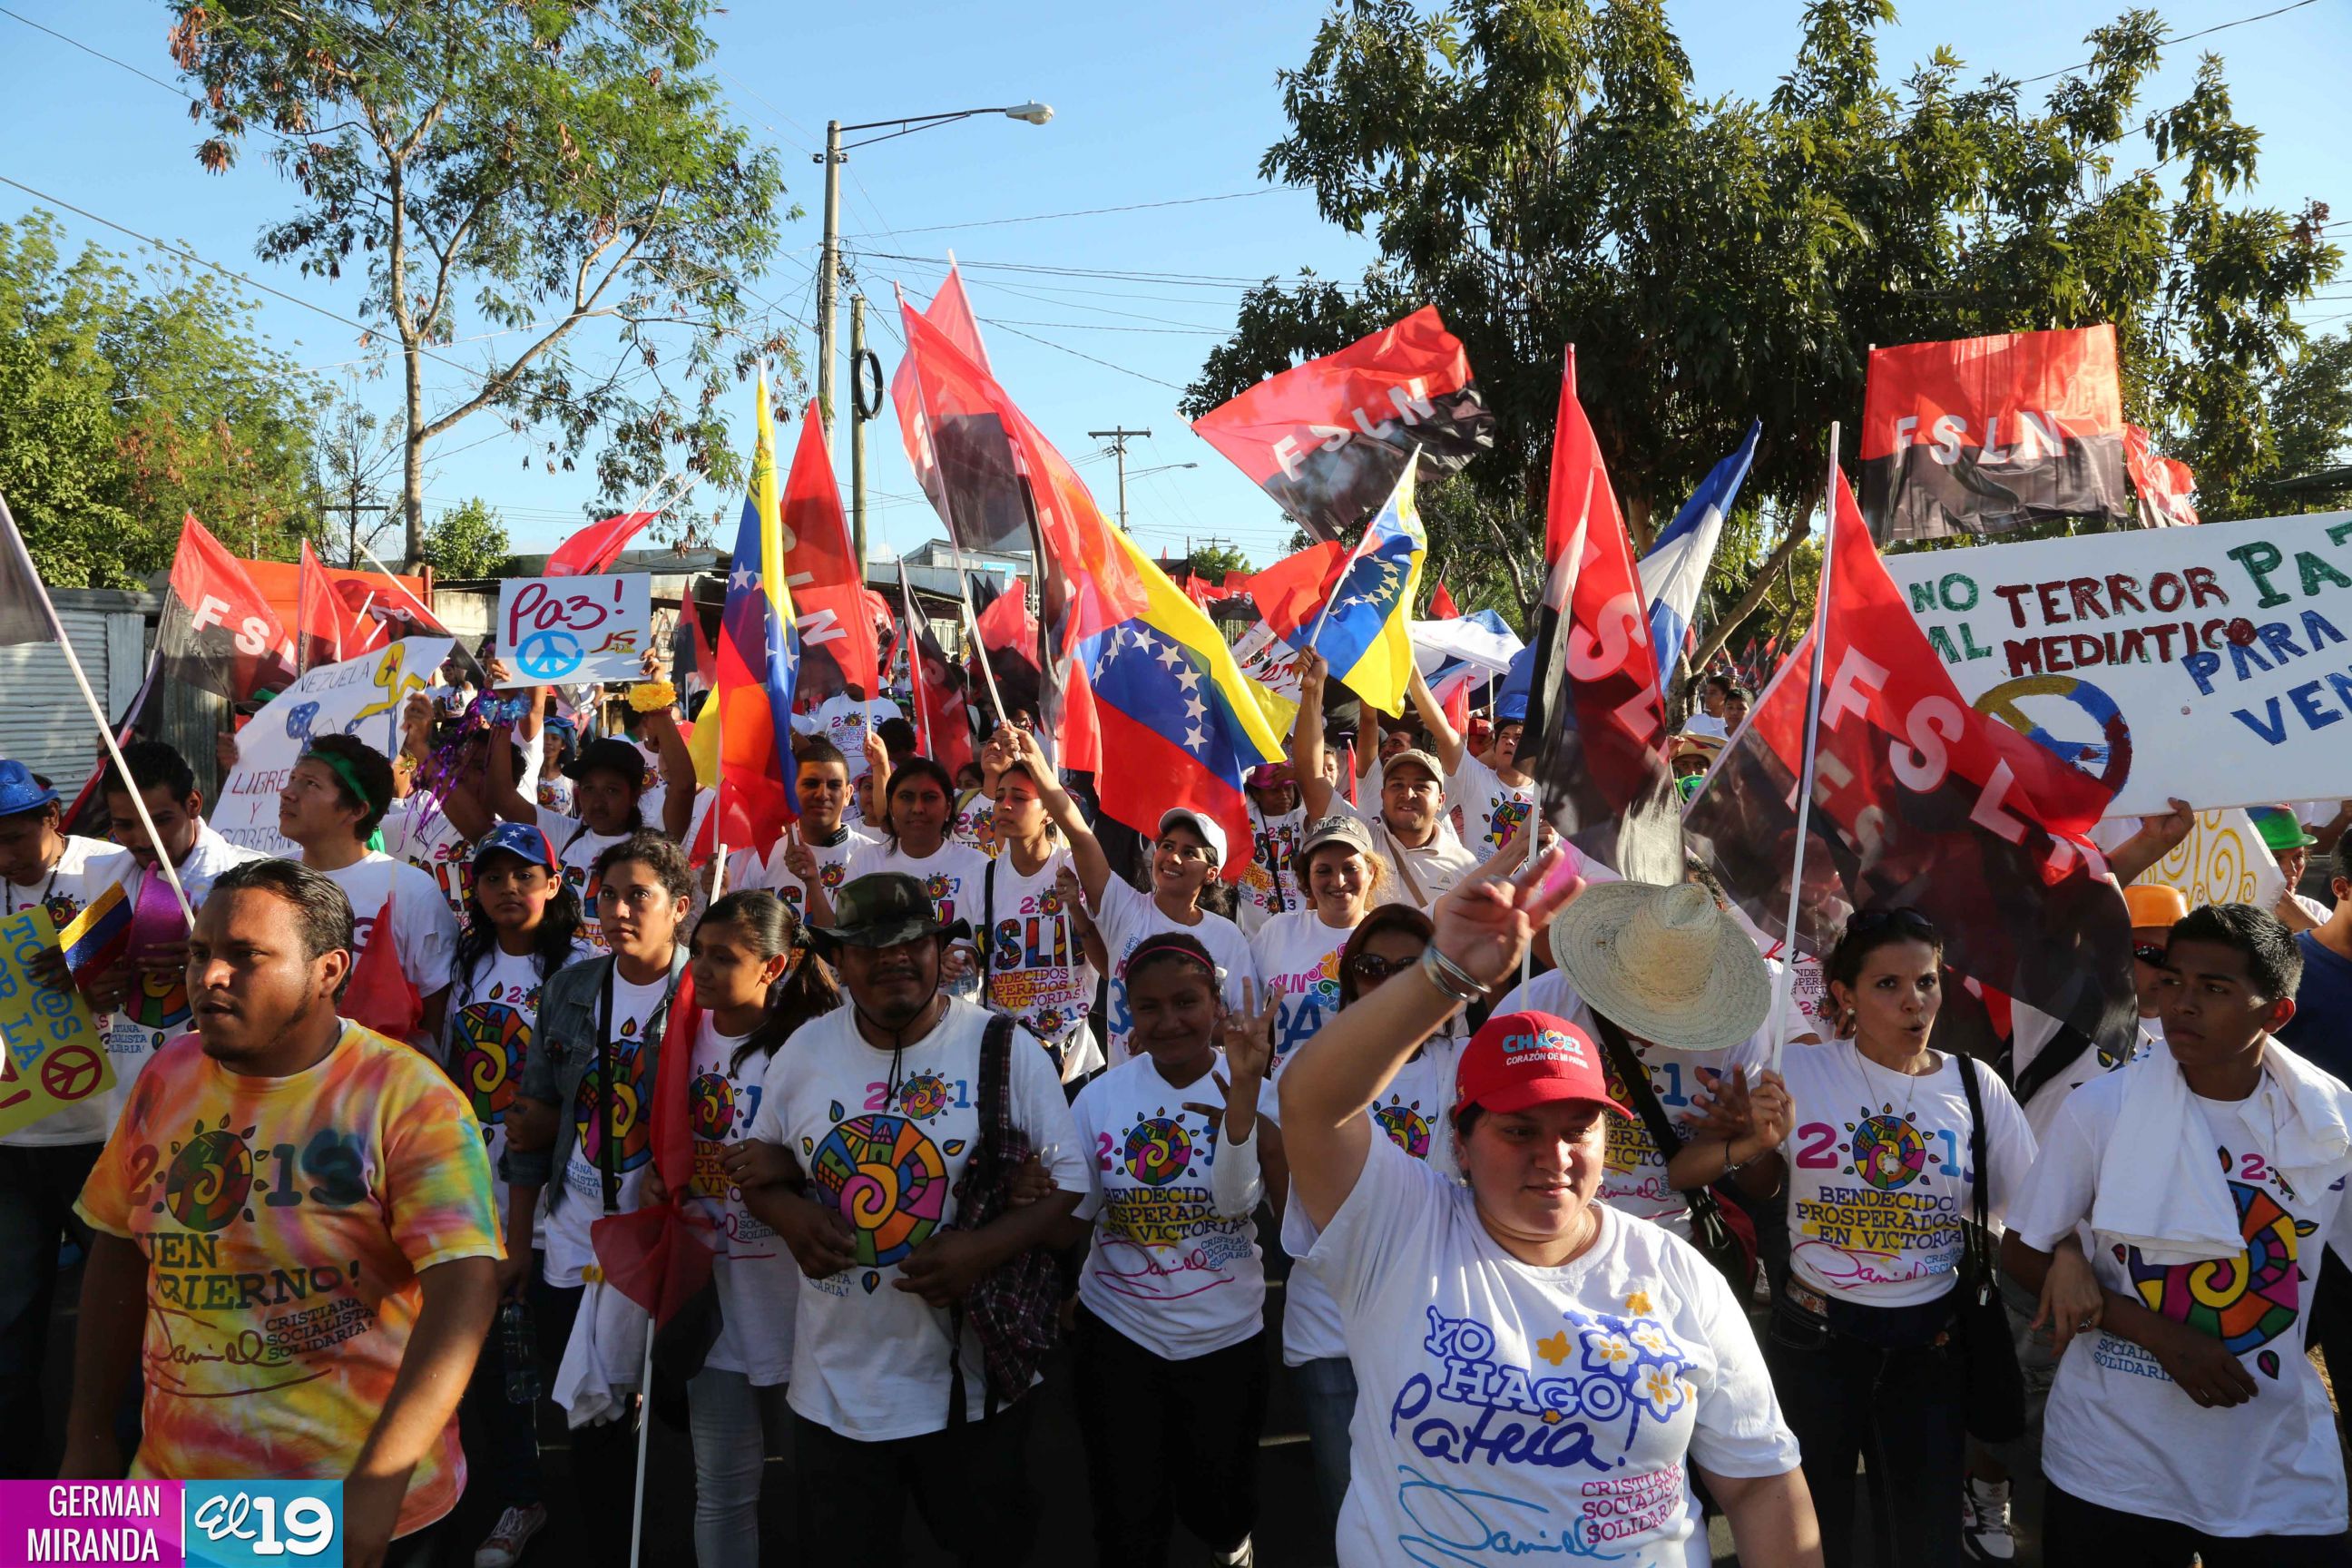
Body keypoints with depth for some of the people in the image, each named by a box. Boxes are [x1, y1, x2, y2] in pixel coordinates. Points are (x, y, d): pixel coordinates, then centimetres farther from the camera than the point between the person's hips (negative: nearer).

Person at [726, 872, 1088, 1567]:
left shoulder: (1005, 1048, -10)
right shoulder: (804, 1050, 0)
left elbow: (1067, 1181, -9)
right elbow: (760, 1164, 11)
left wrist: (984, 1248, -25)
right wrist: (788, 1213, -12)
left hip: (971, 1379, -2)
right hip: (835, 1383, 3)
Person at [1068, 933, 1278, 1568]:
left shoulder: (1250, 1086, -11)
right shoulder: (1102, 1096, -6)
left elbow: (1234, 1198, -25)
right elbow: (1073, 1208, -2)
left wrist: (1243, 1088, -38)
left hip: (1225, 1337, -1)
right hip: (1117, 1332, 1)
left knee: (1219, 1507, 17)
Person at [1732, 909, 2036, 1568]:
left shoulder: (1975, 1085, -2)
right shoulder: (1799, 1071, -8)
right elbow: (1754, 1190, 0)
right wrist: (1761, 1141, -20)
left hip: (1932, 1341, 2)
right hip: (1814, 1337, -1)